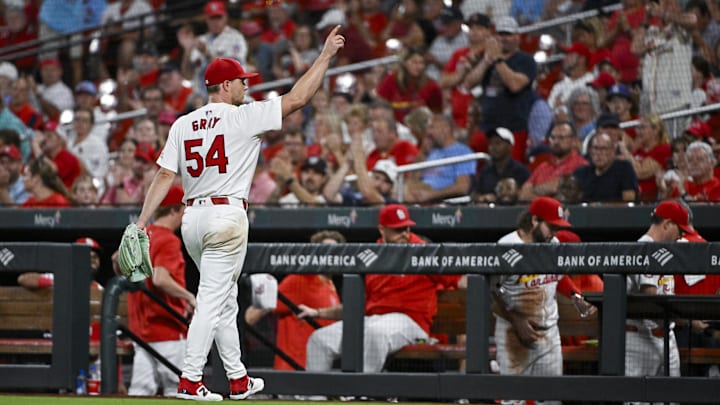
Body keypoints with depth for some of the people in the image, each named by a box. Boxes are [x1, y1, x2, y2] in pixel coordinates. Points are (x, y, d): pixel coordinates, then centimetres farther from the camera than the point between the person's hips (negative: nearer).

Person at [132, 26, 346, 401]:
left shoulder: (183, 124, 8)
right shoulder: (242, 117, -7)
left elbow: (164, 175, 2)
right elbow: (297, 98, -6)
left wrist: (142, 222, 0)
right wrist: (326, 54, 1)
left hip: (192, 219, 7)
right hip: (227, 214, -7)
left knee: (225, 301, 17)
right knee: (212, 300, -6)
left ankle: (238, 379, 24)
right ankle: (190, 381, -12)